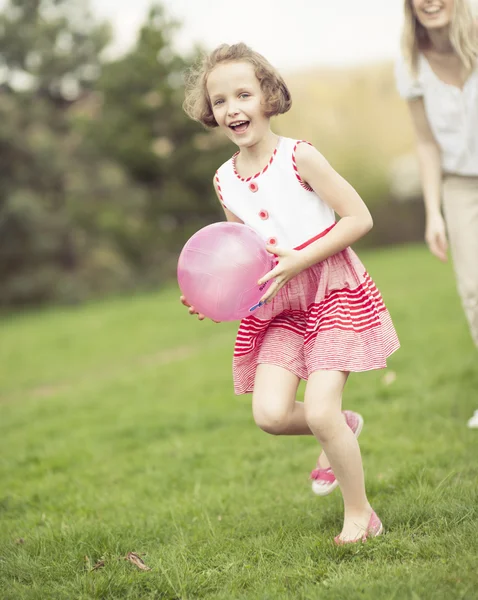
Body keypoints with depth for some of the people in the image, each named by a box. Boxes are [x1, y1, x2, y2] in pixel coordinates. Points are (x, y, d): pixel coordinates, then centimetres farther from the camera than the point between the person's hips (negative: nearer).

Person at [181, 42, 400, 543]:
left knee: (319, 410, -14)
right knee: (270, 414, -10)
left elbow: (359, 218, -13)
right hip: (278, 308, 5)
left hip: (331, 294, -5)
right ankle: (344, 427, 23)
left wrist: (297, 261, -20)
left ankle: (360, 514, 8)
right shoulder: (225, 181, 5)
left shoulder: (298, 157, -12)